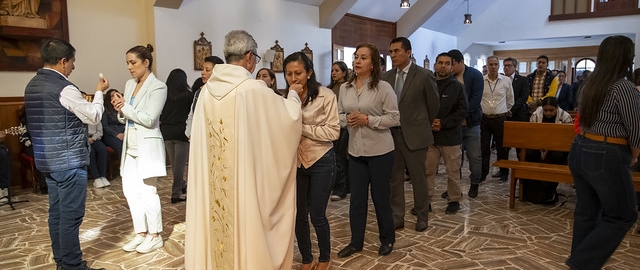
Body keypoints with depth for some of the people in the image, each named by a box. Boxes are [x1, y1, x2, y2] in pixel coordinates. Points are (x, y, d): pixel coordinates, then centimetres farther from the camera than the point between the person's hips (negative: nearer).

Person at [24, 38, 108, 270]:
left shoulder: (32, 86, 11)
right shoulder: (64, 88, -17)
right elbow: (94, 117, -8)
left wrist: (80, 137, 24)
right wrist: (99, 92, 5)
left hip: (46, 159, 9)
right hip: (69, 160, -9)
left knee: (56, 211, 15)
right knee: (71, 215, -1)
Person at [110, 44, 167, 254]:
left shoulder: (158, 87, -12)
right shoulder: (129, 84, 10)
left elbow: (149, 119, -19)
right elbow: (125, 119, 13)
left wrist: (125, 107, -15)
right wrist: (120, 110, -7)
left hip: (147, 145, -8)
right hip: (131, 145, 8)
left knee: (147, 190, 0)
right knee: (129, 189, 10)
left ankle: (155, 236, 15)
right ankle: (141, 233, 23)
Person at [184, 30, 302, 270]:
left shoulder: (207, 90, 1)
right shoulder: (254, 90, -16)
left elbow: (202, 137, 12)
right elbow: (291, 115, -6)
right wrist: (292, 95, 13)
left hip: (213, 181, 6)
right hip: (245, 177, -5)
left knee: (217, 222, 16)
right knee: (244, 223, 9)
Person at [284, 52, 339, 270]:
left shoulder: (325, 96, -10)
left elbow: (333, 131, -15)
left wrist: (302, 128, -17)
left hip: (321, 161, -4)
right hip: (294, 161, 4)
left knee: (317, 215, 3)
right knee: (298, 215, 10)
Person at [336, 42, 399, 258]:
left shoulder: (383, 87, -11)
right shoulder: (345, 88, 4)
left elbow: (394, 118, -12)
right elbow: (339, 115, 11)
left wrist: (368, 120, -20)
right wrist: (347, 120, -11)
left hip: (380, 151, -4)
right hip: (355, 151, 4)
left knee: (380, 196, 8)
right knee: (356, 198, 10)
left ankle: (387, 240, 29)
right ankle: (356, 242, 24)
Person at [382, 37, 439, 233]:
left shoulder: (424, 76, -7)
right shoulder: (386, 77, 4)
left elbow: (434, 104, 3)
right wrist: (388, 126, 4)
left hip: (414, 135, -4)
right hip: (391, 134, 4)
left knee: (419, 178, 8)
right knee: (394, 178, 10)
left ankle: (422, 217, 26)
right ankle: (397, 218, 23)